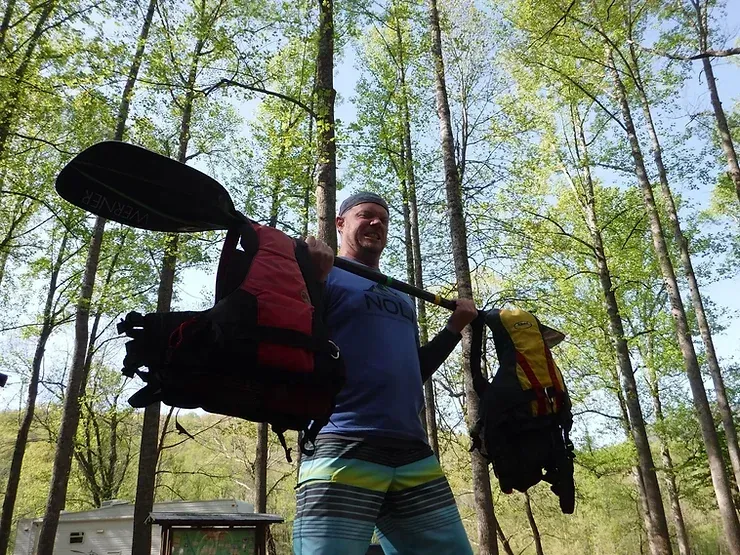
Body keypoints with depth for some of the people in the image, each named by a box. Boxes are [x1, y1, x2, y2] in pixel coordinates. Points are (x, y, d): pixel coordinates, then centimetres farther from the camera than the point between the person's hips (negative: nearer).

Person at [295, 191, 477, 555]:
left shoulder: (402, 297, 25)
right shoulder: (328, 277, 4)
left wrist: (455, 327, 22)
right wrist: (311, 277, -18)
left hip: (413, 455, 7)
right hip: (343, 452, -7)